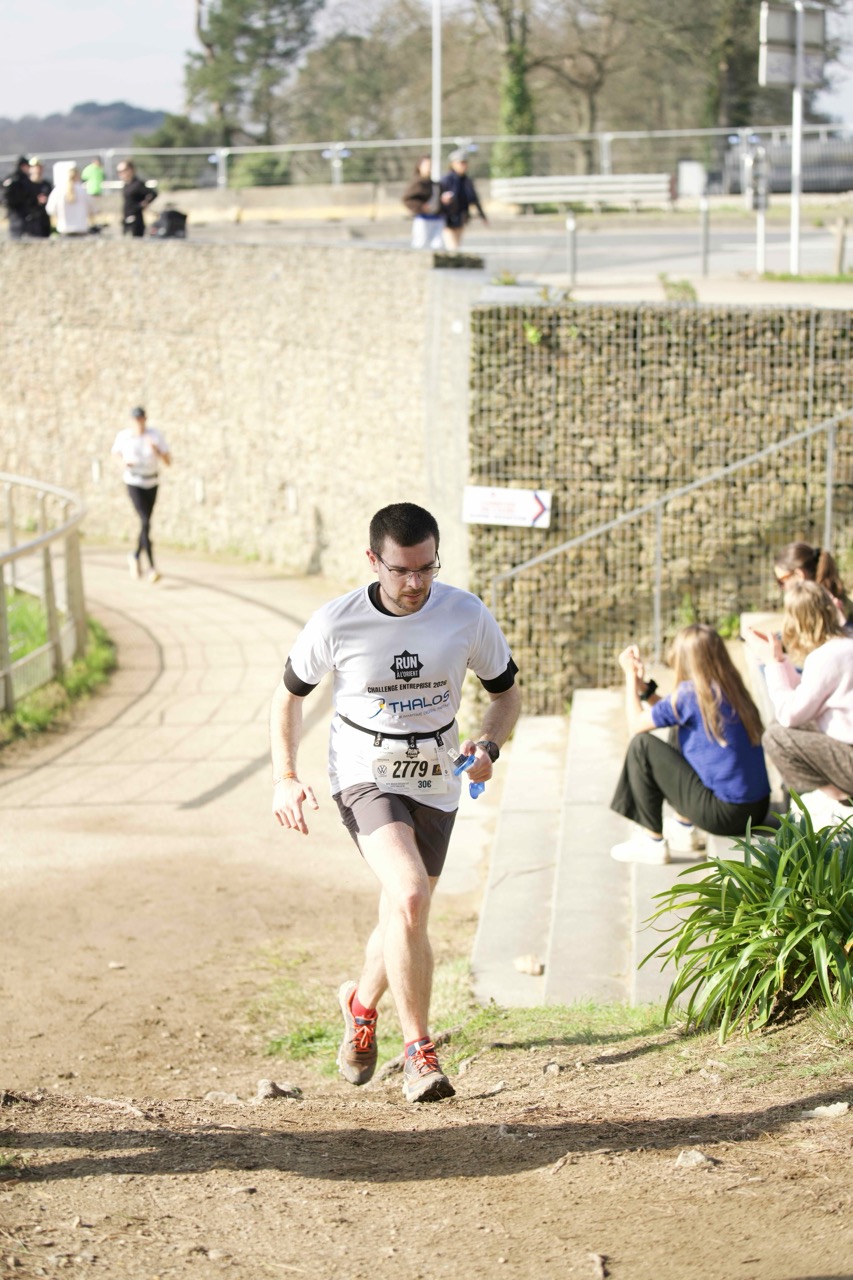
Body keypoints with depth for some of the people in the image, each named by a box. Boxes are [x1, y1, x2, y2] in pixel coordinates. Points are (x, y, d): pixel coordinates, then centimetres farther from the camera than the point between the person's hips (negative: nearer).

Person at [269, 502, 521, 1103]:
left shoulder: (468, 616, -9)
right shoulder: (336, 623, -13)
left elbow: (507, 693, 6)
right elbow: (289, 694, 3)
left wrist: (488, 745, -15)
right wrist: (285, 776, -9)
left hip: (435, 785, 3)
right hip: (364, 777, -3)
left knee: (403, 922, 13)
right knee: (410, 895, -26)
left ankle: (360, 1003, 47)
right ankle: (419, 1052, -16)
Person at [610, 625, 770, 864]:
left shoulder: (691, 693, -13)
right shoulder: (731, 689, 9)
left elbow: (636, 724, -2)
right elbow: (672, 716, 23)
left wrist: (631, 675, 8)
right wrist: (643, 685, 22)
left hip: (725, 814, -8)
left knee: (641, 745, -1)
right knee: (678, 743, 27)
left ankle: (652, 842, 6)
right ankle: (683, 829, 28)